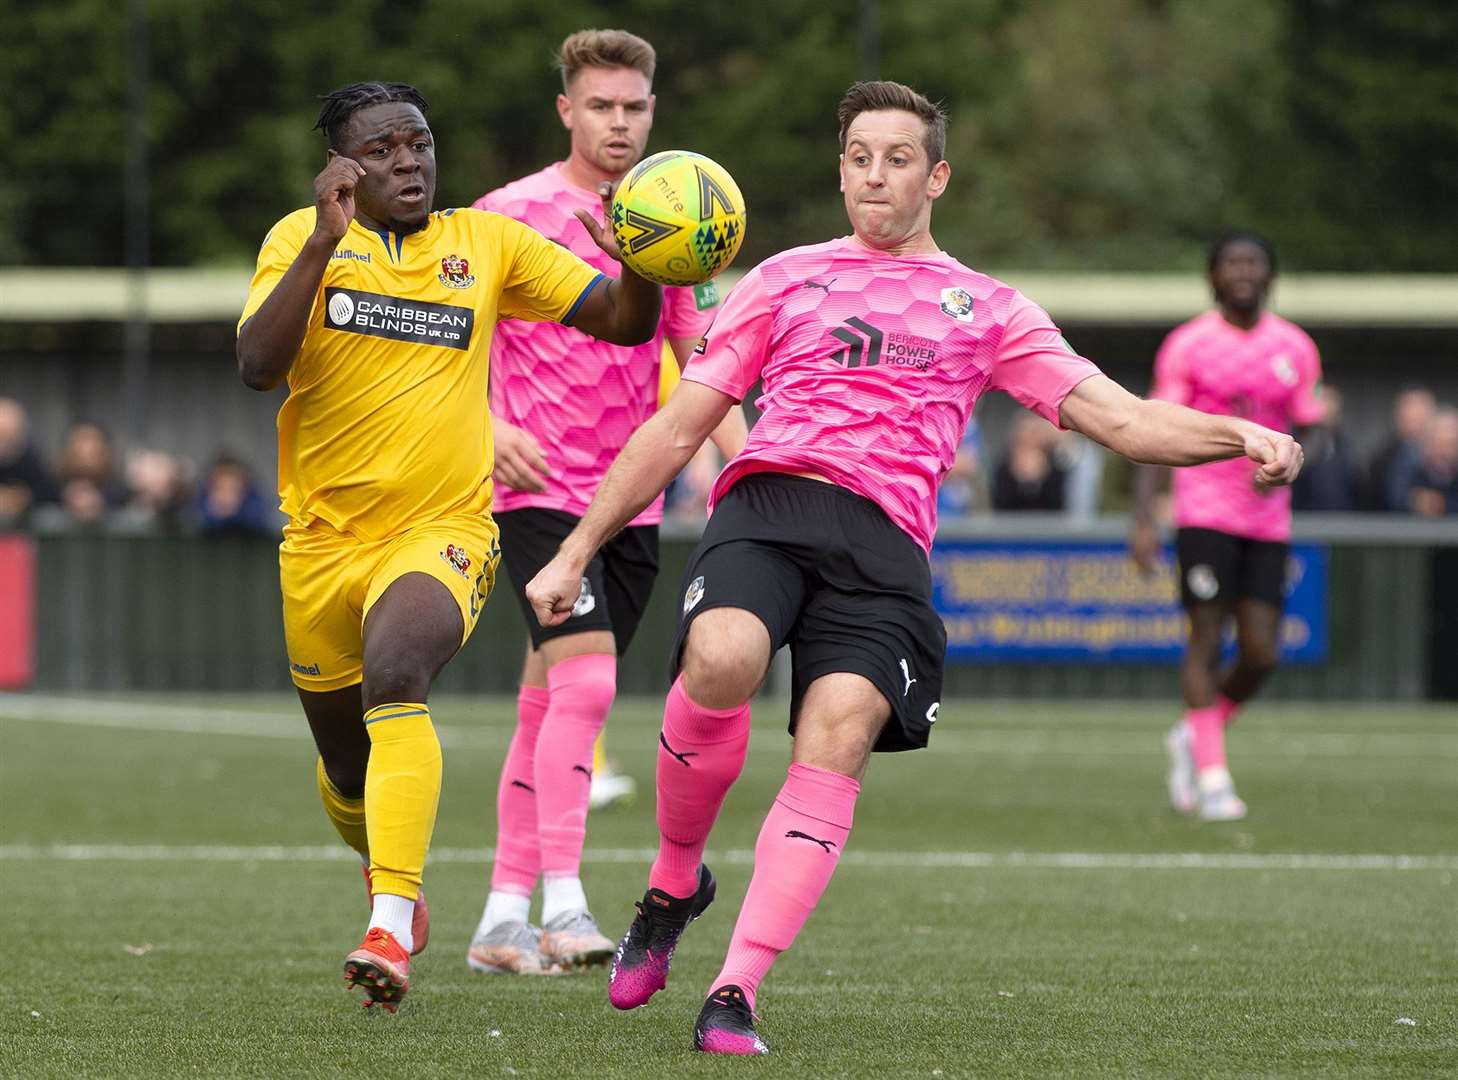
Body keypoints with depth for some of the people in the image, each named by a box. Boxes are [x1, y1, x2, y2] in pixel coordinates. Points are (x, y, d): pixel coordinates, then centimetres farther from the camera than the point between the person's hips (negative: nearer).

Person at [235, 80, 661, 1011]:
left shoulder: (488, 245, 4)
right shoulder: (304, 241, 0)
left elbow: (621, 323, 3)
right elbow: (258, 365, -16)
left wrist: (640, 265, -20)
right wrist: (323, 242, -26)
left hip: (444, 532, -2)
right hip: (322, 541, 2)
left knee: (393, 673, -33)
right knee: (349, 769, 14)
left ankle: (391, 931, -40)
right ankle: (395, 884, 50)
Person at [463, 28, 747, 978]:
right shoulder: (512, 215, -4)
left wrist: (743, 465, 2)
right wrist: (490, 428, -15)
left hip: (632, 500, 5)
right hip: (539, 491, -5)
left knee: (550, 704, 8)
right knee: (585, 681, -20)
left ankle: (504, 919, 14)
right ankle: (563, 908, -23)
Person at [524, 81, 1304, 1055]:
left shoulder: (987, 309, 23)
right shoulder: (786, 280, 24)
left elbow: (1117, 417, 15)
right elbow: (676, 430, 24)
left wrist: (1240, 436, -4)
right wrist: (577, 550, 17)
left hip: (883, 538, 0)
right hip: (766, 500, 0)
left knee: (838, 739, -24)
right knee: (721, 662, -32)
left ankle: (736, 992, -25)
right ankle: (675, 884, -6)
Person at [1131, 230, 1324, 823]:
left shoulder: (1296, 349, 8)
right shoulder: (1187, 345, -1)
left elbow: (1306, 433, 12)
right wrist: (1143, 519, -11)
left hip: (1268, 521, 3)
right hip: (1204, 512, -3)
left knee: (1261, 652, -2)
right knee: (1206, 638, -8)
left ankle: (1194, 733, 24)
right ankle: (1211, 776, -2)